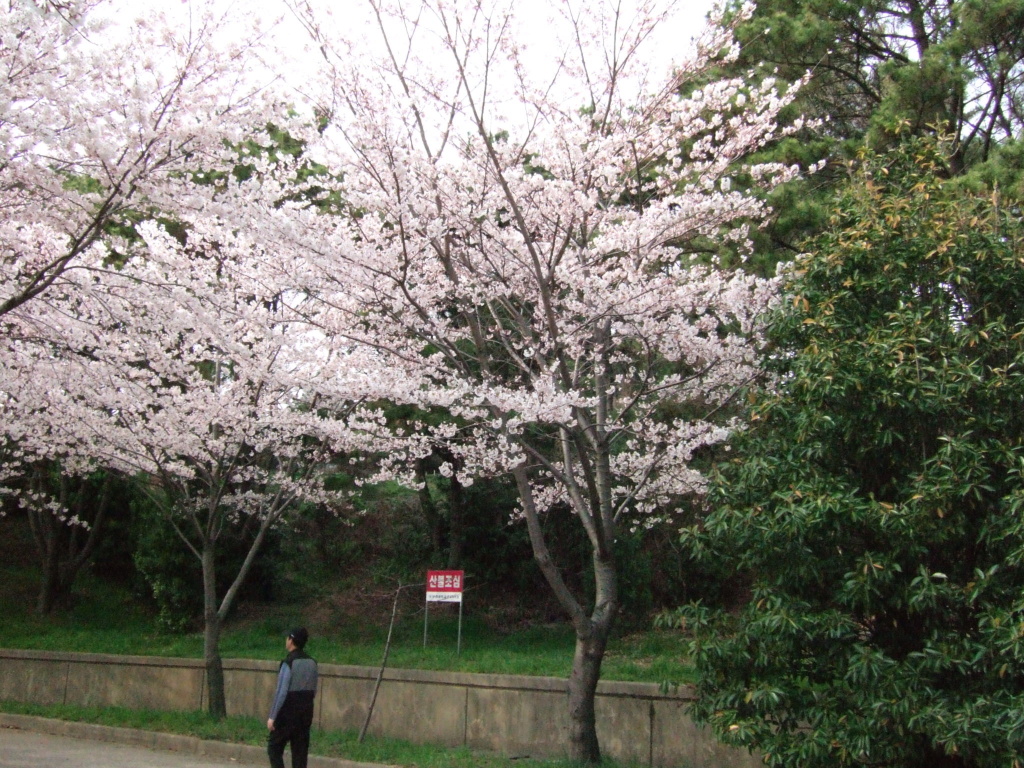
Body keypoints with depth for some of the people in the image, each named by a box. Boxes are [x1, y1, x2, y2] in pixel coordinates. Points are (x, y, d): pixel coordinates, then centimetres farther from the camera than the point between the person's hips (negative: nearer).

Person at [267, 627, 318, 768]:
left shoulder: (289, 662, -15)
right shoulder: (312, 662, 6)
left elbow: (281, 692, -17)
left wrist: (272, 716, -13)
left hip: (288, 714, -6)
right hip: (306, 714, 6)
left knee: (274, 747, 5)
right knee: (300, 751, 9)